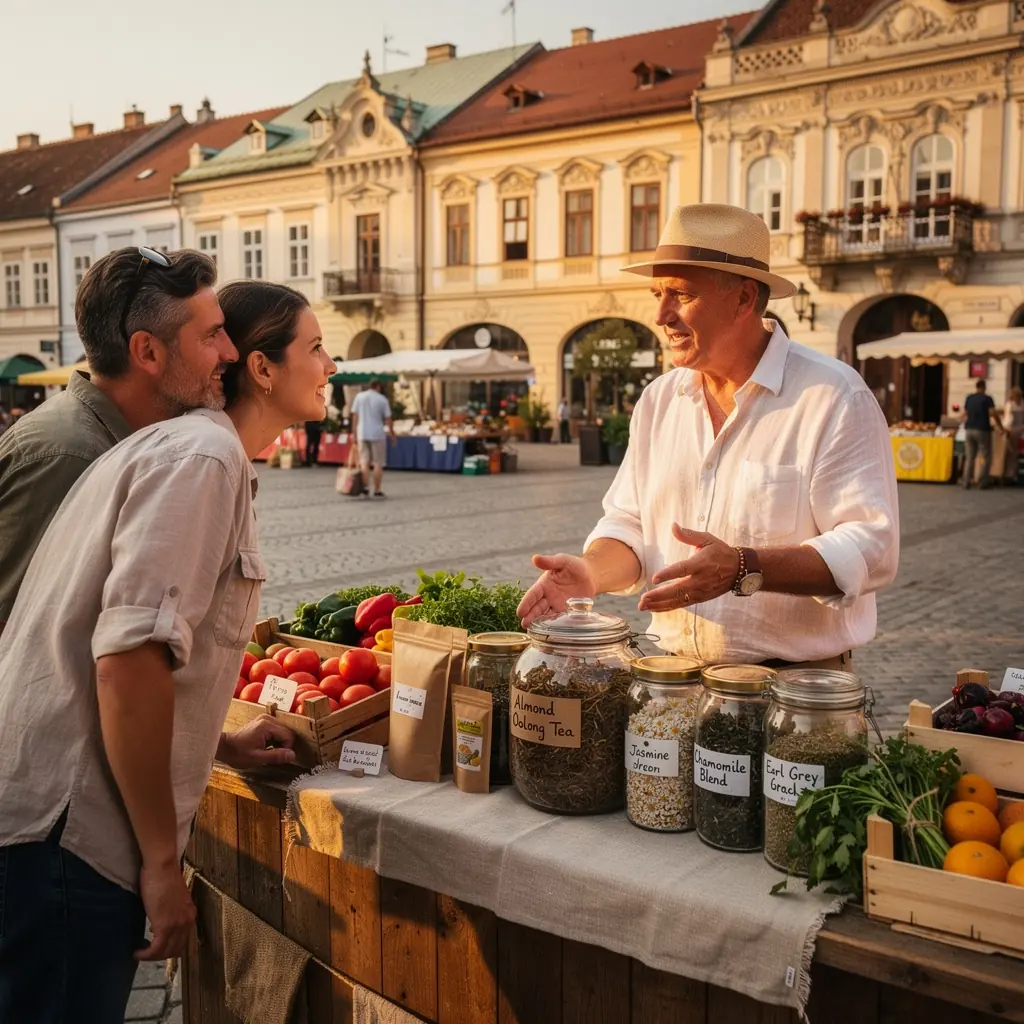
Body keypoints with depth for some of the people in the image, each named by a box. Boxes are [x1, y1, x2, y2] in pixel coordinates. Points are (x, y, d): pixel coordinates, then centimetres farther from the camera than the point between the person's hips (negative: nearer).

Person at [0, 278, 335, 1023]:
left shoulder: (192, 447, 17)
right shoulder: (203, 457, -15)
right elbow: (130, 656, -25)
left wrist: (227, 748, 16)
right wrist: (162, 860, -18)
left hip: (64, 816, 10)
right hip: (62, 829, -10)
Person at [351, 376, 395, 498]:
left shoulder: (359, 397, 4)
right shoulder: (382, 399, -3)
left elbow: (355, 417, 4)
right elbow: (388, 419, -3)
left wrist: (355, 434, 9)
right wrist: (392, 435, 6)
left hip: (362, 434, 3)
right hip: (377, 434, -3)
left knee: (364, 460, 9)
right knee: (378, 463, 3)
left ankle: (365, 486, -4)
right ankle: (377, 490, 3)